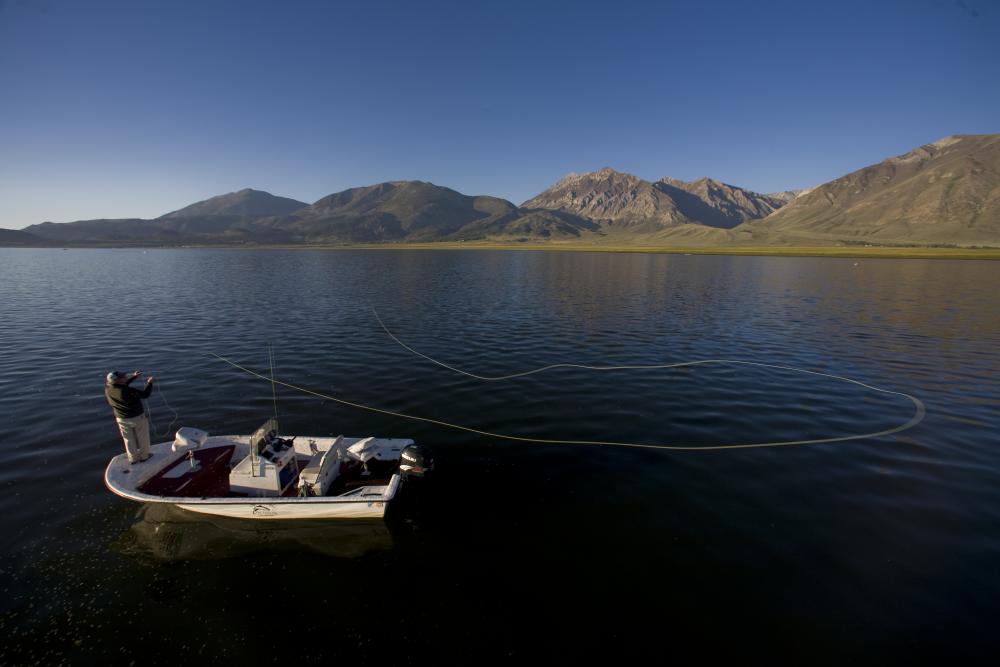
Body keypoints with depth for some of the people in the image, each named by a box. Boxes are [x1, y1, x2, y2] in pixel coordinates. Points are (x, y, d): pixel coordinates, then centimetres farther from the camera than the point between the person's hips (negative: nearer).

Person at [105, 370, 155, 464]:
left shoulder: (108, 389, -13)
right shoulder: (128, 391, -33)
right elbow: (145, 394, -21)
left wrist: (134, 376, 6)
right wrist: (149, 382, -8)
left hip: (122, 419, 5)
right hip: (138, 417, -5)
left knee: (129, 439, 21)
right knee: (142, 437, 17)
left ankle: (133, 458, 33)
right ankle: (144, 456, 31)